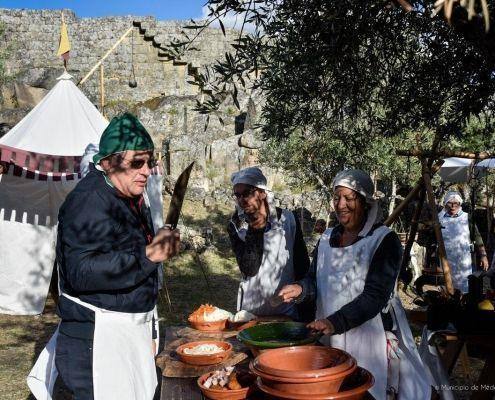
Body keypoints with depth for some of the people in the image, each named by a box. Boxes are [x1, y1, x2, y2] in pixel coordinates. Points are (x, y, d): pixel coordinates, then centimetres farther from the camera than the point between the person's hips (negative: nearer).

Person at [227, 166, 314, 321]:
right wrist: (254, 232, -22)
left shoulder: (288, 219, -4)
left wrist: (307, 312, -1)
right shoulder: (236, 226, -4)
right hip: (251, 312, 0)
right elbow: (249, 269, -14)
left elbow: (303, 267, 0)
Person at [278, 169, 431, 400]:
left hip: (370, 338, -5)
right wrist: (301, 288, -8)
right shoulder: (328, 238, 9)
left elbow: (375, 296, -18)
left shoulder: (384, 240, -10)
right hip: (330, 338, 5)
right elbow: (315, 277, 16)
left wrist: (336, 322, -29)